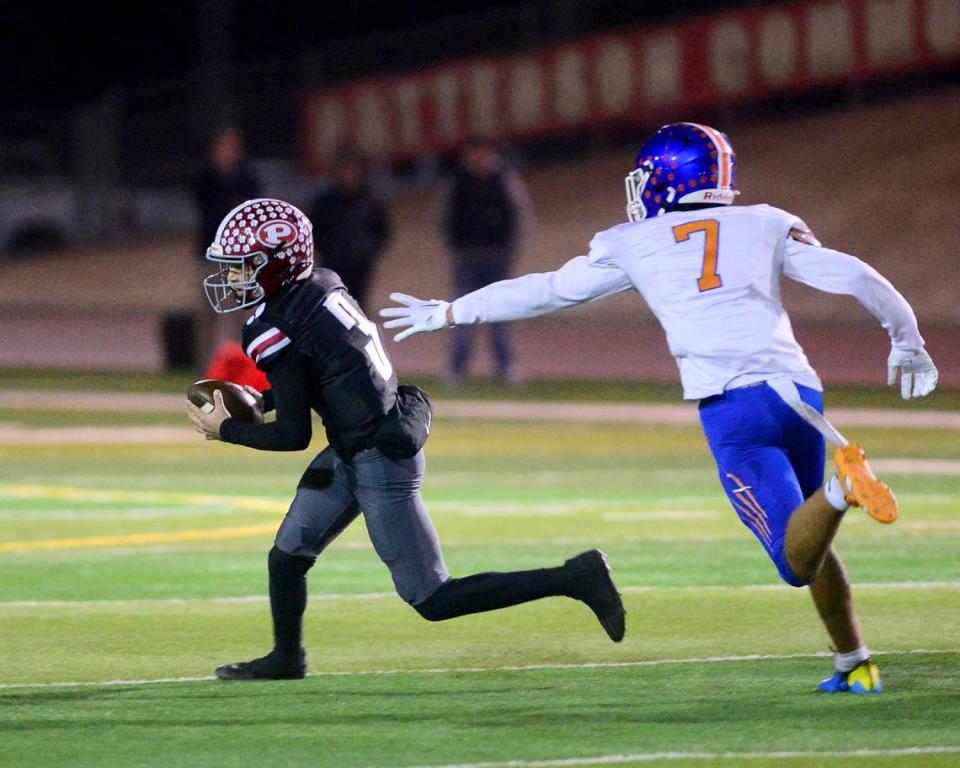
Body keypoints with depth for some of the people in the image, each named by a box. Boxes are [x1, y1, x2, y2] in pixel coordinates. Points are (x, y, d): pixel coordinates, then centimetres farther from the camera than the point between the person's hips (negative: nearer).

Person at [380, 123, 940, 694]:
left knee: (797, 560, -6)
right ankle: (856, 664, 11)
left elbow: (543, 292, 22)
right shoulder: (765, 225, 17)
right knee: (812, 546, 22)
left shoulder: (634, 245, 14)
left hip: (733, 407, -3)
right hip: (800, 390, 3)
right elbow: (853, 277, 12)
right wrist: (908, 340, 28)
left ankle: (839, 488, -35)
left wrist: (445, 314, 34)